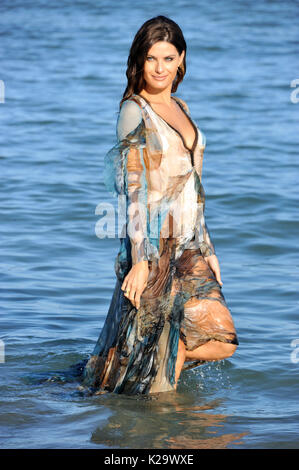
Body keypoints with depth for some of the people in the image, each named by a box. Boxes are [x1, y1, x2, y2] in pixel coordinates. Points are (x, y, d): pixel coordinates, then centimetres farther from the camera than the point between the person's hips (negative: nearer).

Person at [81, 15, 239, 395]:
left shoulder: (180, 109, 15)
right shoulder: (134, 110, -8)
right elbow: (134, 189, -13)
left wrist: (207, 248, 17)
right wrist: (140, 259, -18)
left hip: (190, 248, 7)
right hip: (155, 247, -7)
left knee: (220, 340, -3)